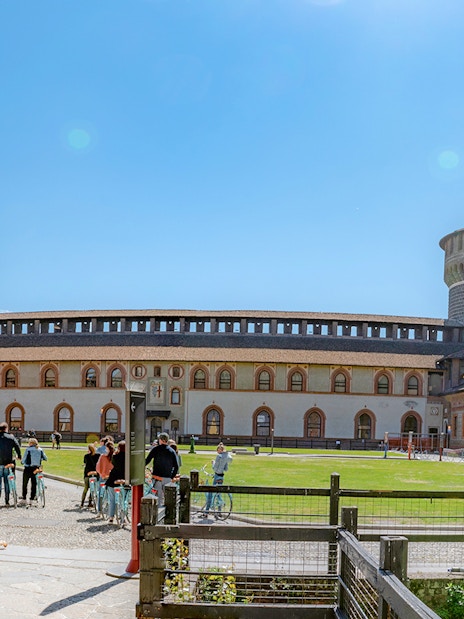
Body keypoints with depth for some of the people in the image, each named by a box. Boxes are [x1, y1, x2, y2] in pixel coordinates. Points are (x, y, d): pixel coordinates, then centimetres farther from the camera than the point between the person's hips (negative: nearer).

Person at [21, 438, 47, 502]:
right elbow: (45, 458, 7)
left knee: (25, 484, 9)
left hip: (28, 469, -4)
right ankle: (32, 498, 10)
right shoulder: (40, 450, 2)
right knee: (34, 484, 11)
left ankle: (24, 498, 11)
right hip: (36, 469, 4)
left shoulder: (28, 449, -8)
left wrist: (22, 462, 12)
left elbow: (23, 459, -10)